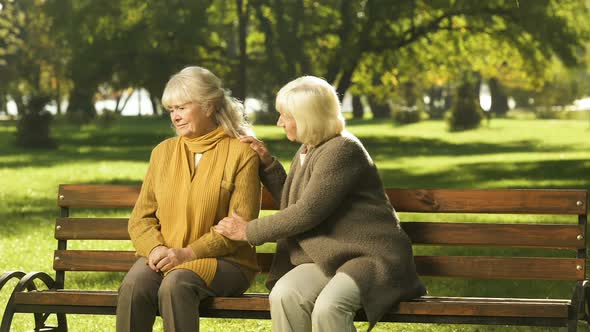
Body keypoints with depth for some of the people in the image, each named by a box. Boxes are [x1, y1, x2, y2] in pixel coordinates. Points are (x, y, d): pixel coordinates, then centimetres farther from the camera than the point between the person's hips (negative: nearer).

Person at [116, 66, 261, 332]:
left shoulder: (241, 154, -1)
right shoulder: (163, 152, 15)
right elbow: (140, 218, 12)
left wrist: (188, 253, -17)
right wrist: (155, 248, -10)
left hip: (223, 260, -4)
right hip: (164, 258, 4)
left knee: (176, 284, -36)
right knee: (134, 285, -30)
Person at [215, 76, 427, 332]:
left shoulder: (342, 150, -14)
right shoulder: (307, 152, 16)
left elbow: (306, 213, -18)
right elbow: (290, 203, 30)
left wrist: (249, 231, -9)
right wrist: (267, 164, 17)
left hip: (372, 256, -8)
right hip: (329, 257, 8)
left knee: (328, 307, -35)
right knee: (284, 295, -23)